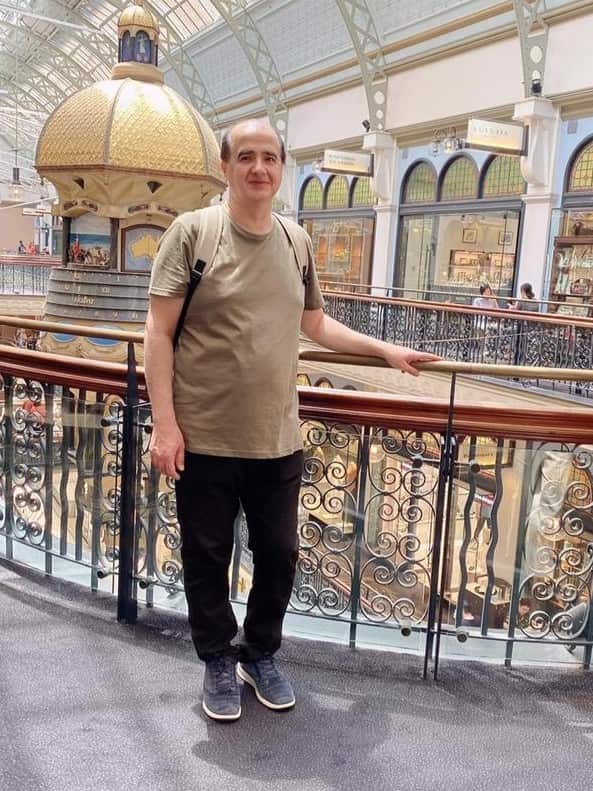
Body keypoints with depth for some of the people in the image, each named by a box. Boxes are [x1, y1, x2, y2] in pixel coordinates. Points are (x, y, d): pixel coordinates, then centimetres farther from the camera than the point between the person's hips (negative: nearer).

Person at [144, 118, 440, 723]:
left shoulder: (296, 241, 6)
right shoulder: (192, 231, -7)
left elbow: (315, 324, 18)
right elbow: (158, 331, -8)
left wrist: (386, 350, 17)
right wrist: (164, 423, -13)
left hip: (278, 440, 4)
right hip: (205, 438, -3)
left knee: (279, 555, 14)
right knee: (206, 559, 11)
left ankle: (261, 656, 38)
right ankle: (218, 662, 35)